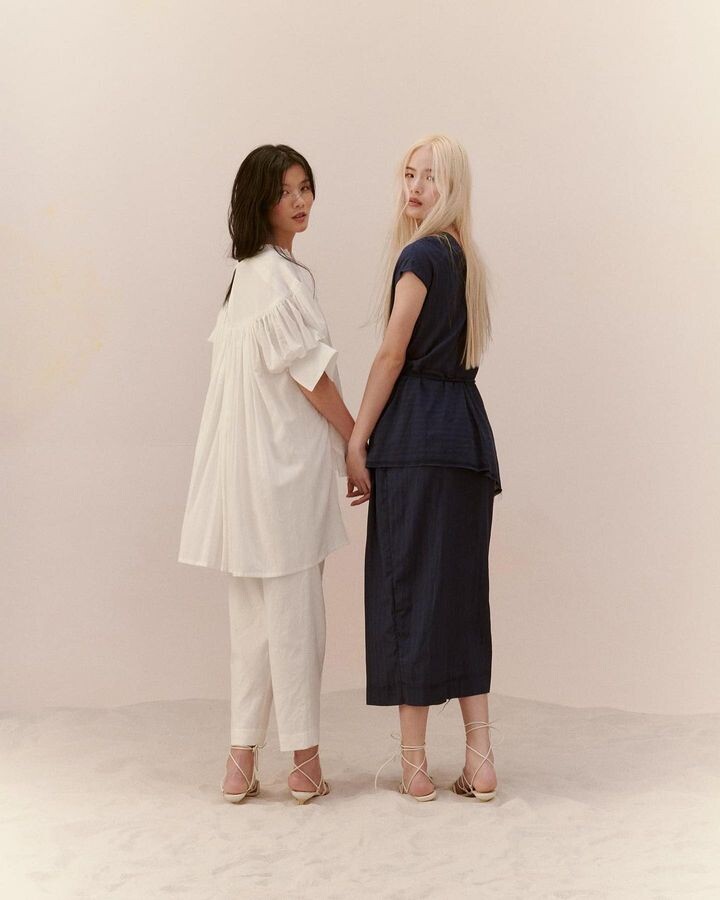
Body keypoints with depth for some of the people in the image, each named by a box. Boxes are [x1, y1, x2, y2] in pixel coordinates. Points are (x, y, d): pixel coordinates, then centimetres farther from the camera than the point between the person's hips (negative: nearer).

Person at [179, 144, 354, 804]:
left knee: (254, 613, 11)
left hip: (251, 464, 9)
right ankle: (305, 761, 10)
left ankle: (243, 761, 15)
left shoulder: (250, 273, 15)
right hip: (287, 459, -9)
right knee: (295, 611, 0)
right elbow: (311, 374, -14)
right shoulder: (280, 276, -14)